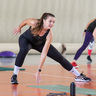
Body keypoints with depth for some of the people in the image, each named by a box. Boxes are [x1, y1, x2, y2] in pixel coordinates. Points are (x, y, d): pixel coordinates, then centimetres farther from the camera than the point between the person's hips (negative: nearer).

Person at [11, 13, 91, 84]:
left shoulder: (49, 34, -35)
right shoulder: (34, 23, -38)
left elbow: (44, 53, -36)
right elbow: (25, 21, -12)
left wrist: (39, 71, -39)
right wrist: (19, 27, 8)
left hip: (39, 43, 2)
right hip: (26, 40, -2)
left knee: (60, 58, 0)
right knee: (24, 50, -39)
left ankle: (78, 75, 18)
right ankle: (14, 76, -26)